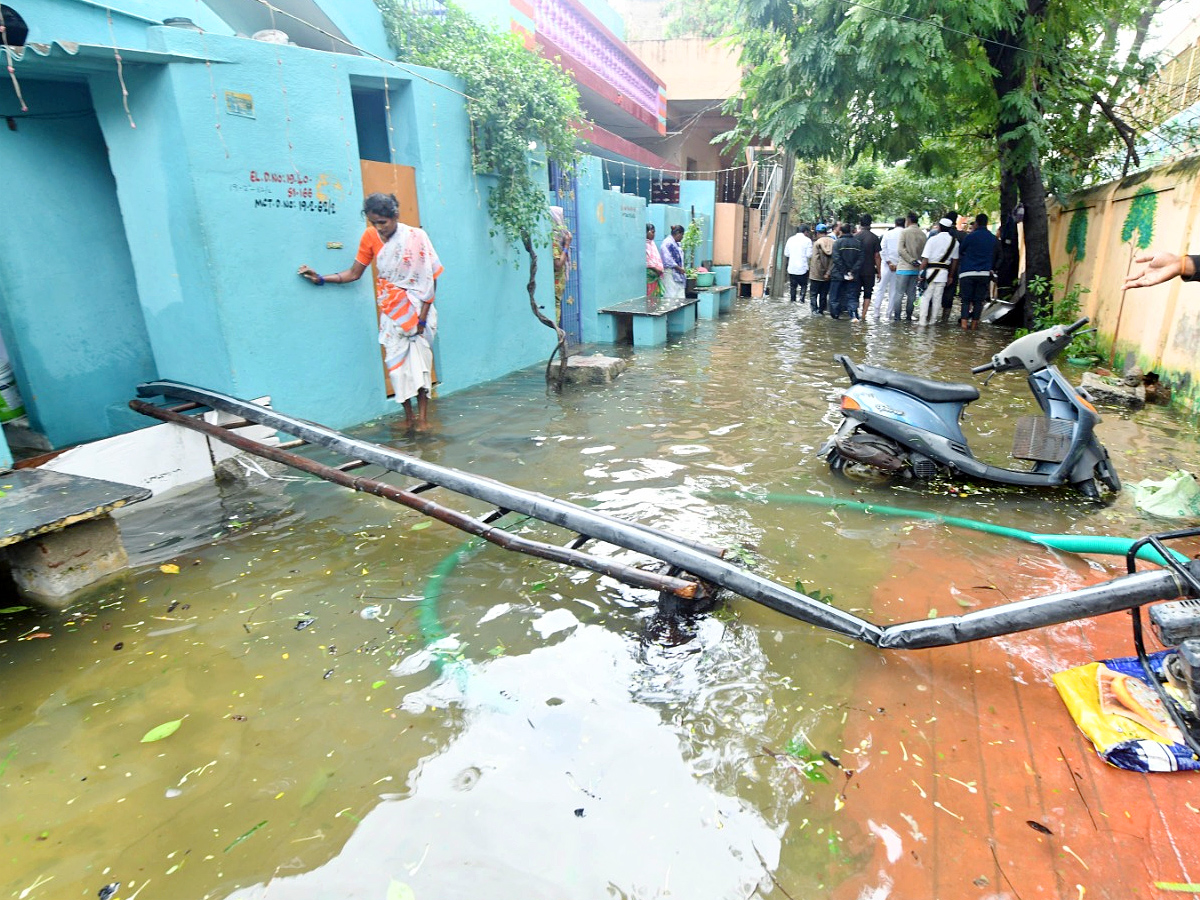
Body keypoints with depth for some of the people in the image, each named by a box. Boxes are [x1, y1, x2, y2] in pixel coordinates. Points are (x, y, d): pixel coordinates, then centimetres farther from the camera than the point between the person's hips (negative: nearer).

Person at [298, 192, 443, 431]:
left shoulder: (416, 237, -13)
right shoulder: (370, 237, 0)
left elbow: (430, 279, -12)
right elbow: (354, 273, 7)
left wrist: (422, 316, -15)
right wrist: (321, 279, -4)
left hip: (416, 309, -4)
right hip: (391, 311, 4)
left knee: (419, 358, -4)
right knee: (395, 360, 2)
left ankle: (422, 415, 4)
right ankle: (408, 416, 10)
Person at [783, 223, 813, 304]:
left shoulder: (790, 239, 3)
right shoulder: (807, 240, -7)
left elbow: (786, 253, 7)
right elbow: (809, 255, -9)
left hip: (792, 268, 3)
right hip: (803, 268, -3)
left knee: (793, 285, 12)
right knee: (804, 285, 9)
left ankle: (793, 300, 12)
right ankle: (801, 299, -6)